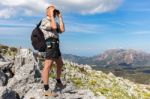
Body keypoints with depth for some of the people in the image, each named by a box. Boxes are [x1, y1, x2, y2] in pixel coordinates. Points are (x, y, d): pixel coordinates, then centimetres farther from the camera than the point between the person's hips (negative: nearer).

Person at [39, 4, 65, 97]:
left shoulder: (55, 22, 24)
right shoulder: (45, 20, -3)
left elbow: (62, 30, 7)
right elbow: (54, 27, -20)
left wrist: (60, 17, 10)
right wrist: (52, 15, -9)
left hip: (55, 46, 10)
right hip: (50, 45, -10)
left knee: (60, 64, 20)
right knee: (48, 66, -13)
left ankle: (58, 82, 37)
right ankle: (47, 90, -13)